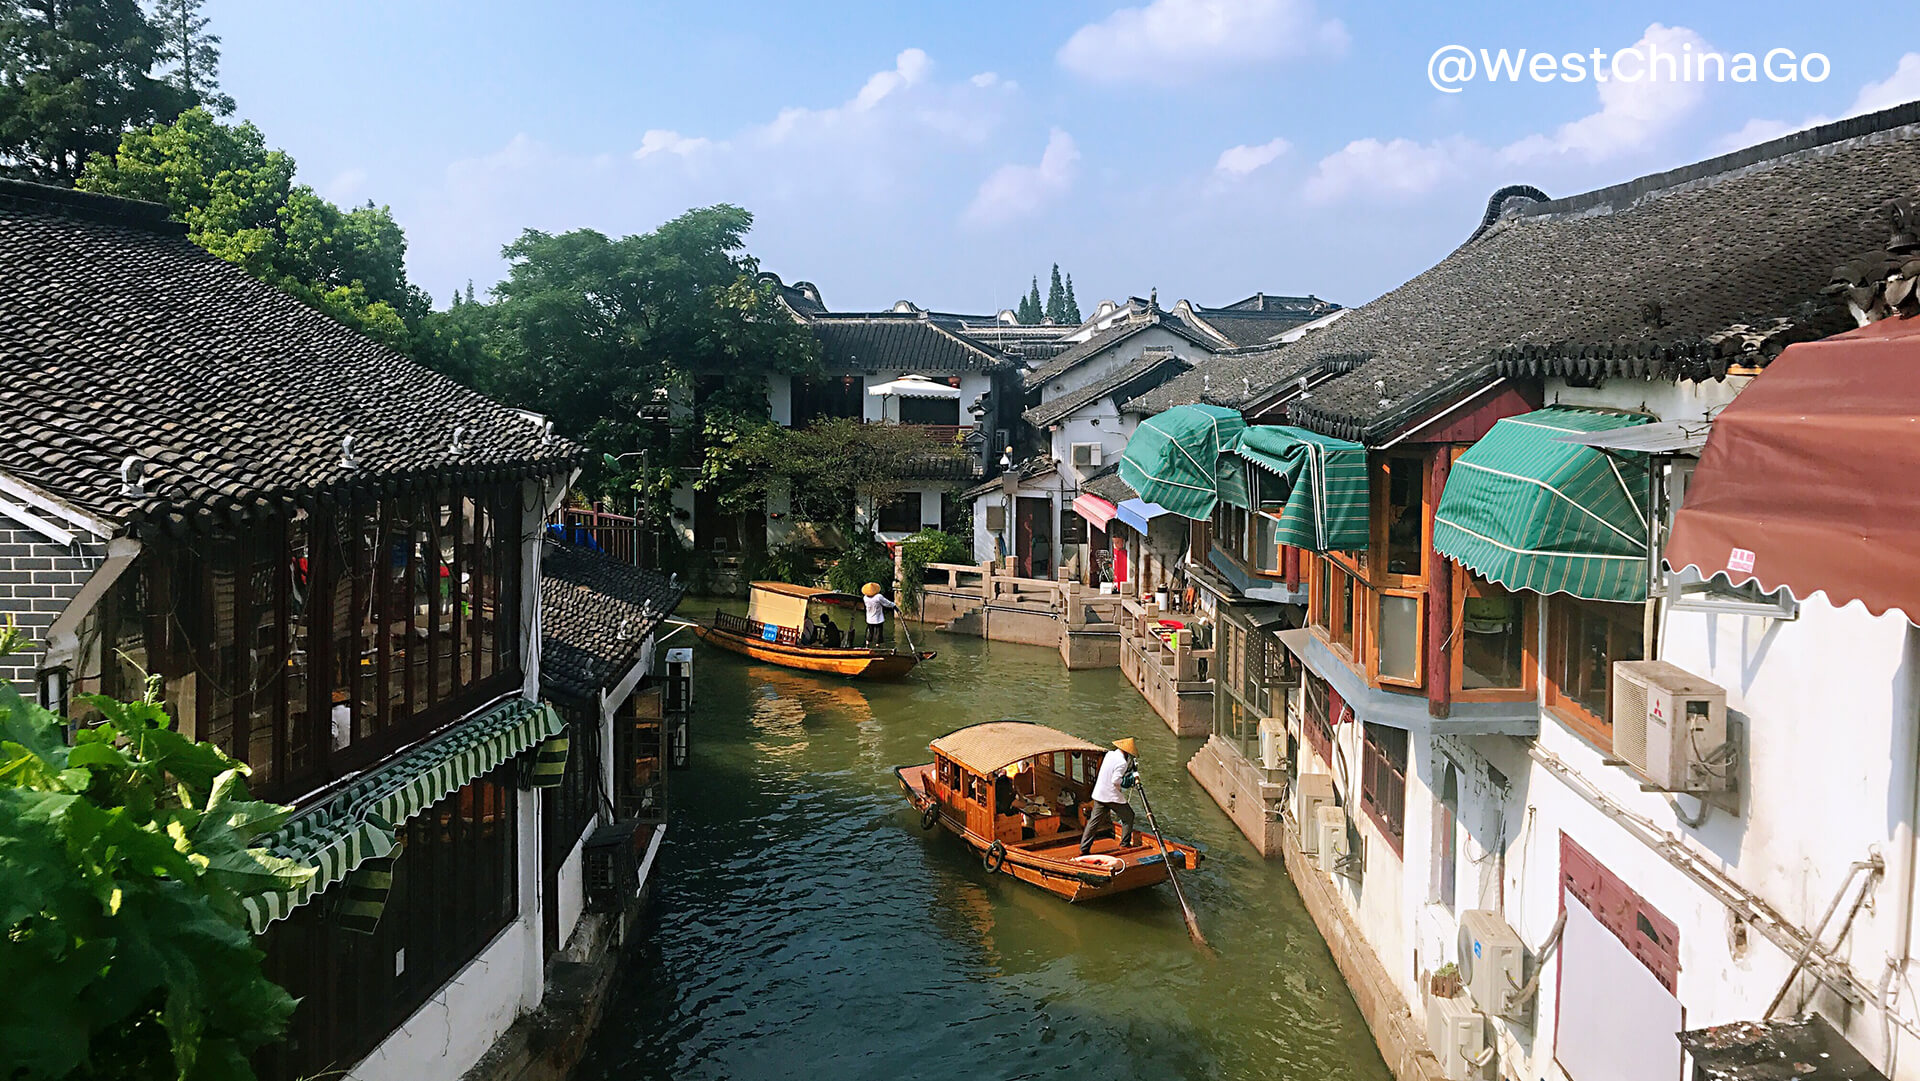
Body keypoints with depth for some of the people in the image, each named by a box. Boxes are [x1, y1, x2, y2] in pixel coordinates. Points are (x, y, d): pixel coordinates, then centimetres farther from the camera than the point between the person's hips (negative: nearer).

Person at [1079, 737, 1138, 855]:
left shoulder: (1109, 754, 5)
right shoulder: (1122, 763, -19)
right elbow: (1116, 781, -24)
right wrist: (1121, 789, -4)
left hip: (1099, 794, 7)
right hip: (1113, 796, -7)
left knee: (1094, 821, 9)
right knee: (1128, 816, 13)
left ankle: (1084, 849, 8)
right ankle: (1125, 843, 17)